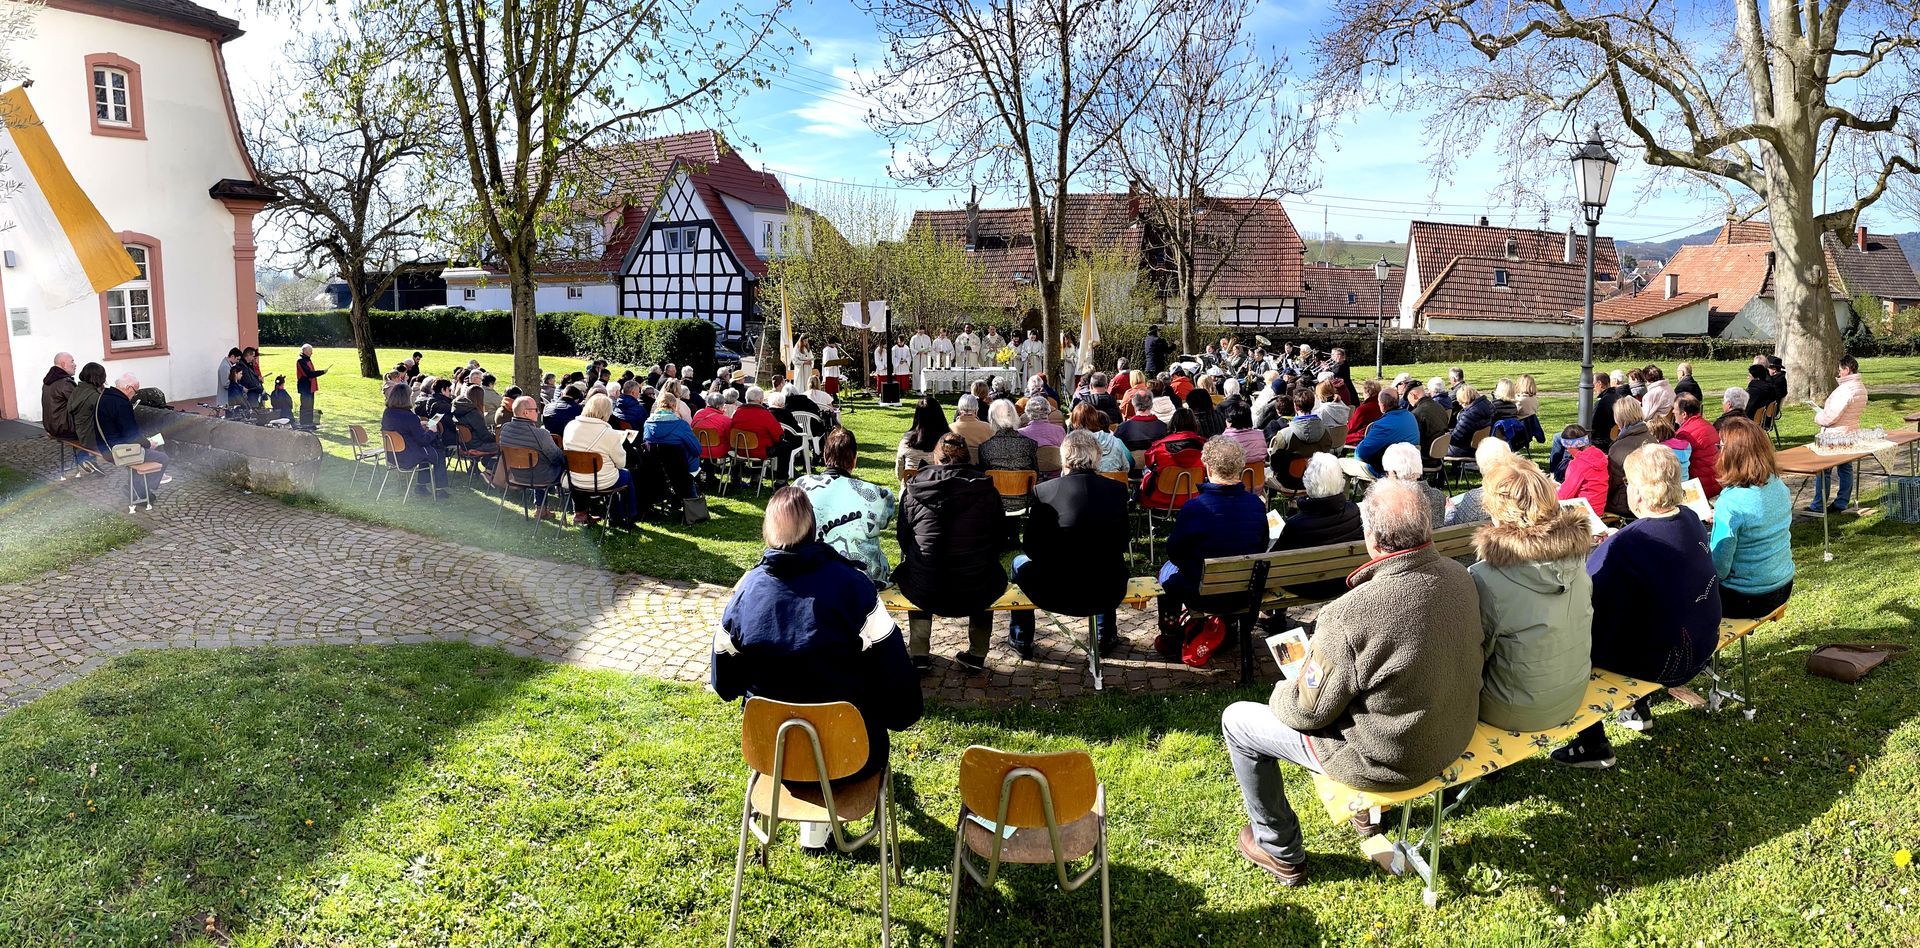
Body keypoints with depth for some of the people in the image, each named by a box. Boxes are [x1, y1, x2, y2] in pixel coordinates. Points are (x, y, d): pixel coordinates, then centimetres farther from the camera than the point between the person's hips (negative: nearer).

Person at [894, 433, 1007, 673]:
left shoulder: (912, 491, -3)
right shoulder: (987, 491, -3)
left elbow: (903, 541, 8)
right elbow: (999, 541, 7)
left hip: (924, 595, 0)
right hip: (977, 596, 0)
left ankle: (919, 655, 35)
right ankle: (977, 654, 36)